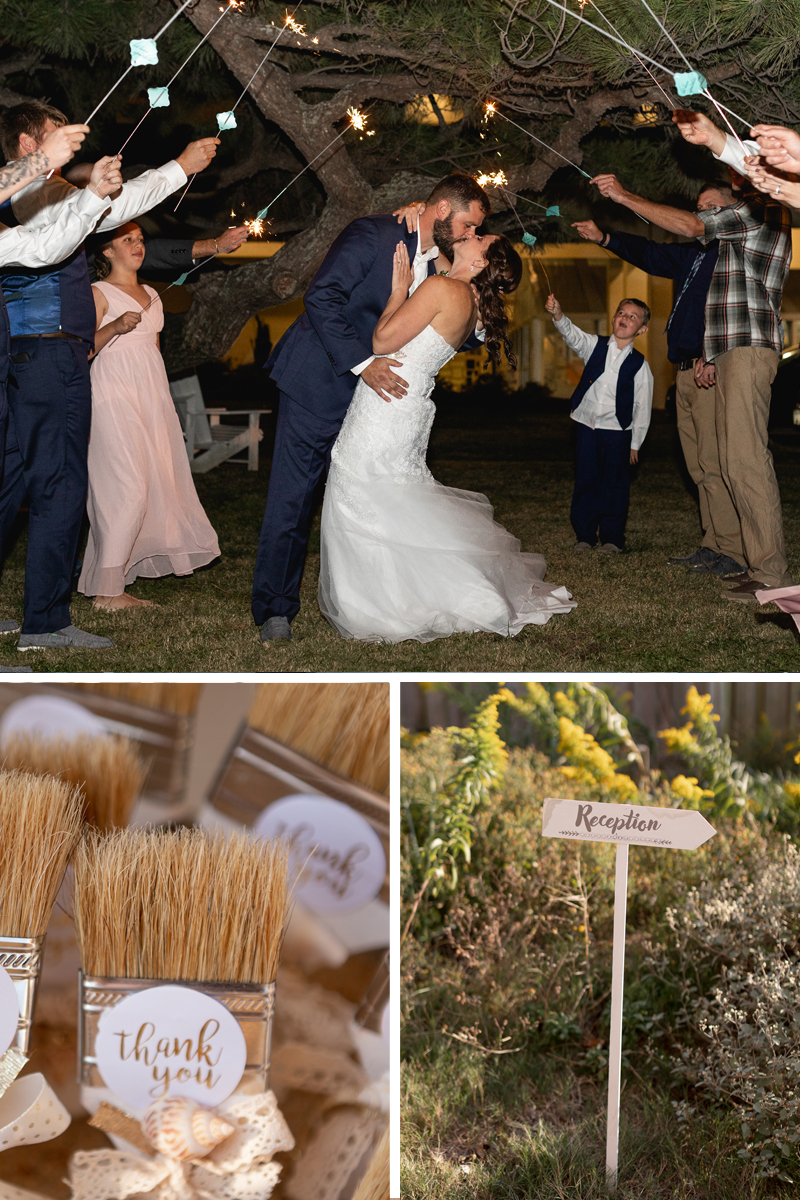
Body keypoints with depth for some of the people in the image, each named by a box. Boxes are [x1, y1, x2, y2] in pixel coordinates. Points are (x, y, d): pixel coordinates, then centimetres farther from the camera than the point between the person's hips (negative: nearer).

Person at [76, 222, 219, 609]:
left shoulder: (151, 295, 22)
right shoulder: (99, 293, 0)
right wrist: (115, 327, -22)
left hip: (152, 393, 8)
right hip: (114, 394, -8)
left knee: (154, 486, 1)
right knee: (128, 487, -16)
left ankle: (115, 582, 5)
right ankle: (106, 590, -14)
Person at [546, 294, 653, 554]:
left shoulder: (639, 365, -2)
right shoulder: (595, 345, 3)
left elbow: (642, 407, 0)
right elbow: (572, 334, -14)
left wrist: (635, 443, -1)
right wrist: (557, 314, -35)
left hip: (617, 430, -2)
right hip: (586, 424, 2)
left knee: (615, 484, 1)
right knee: (585, 481, 7)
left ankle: (612, 537, 10)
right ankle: (585, 534, 15)